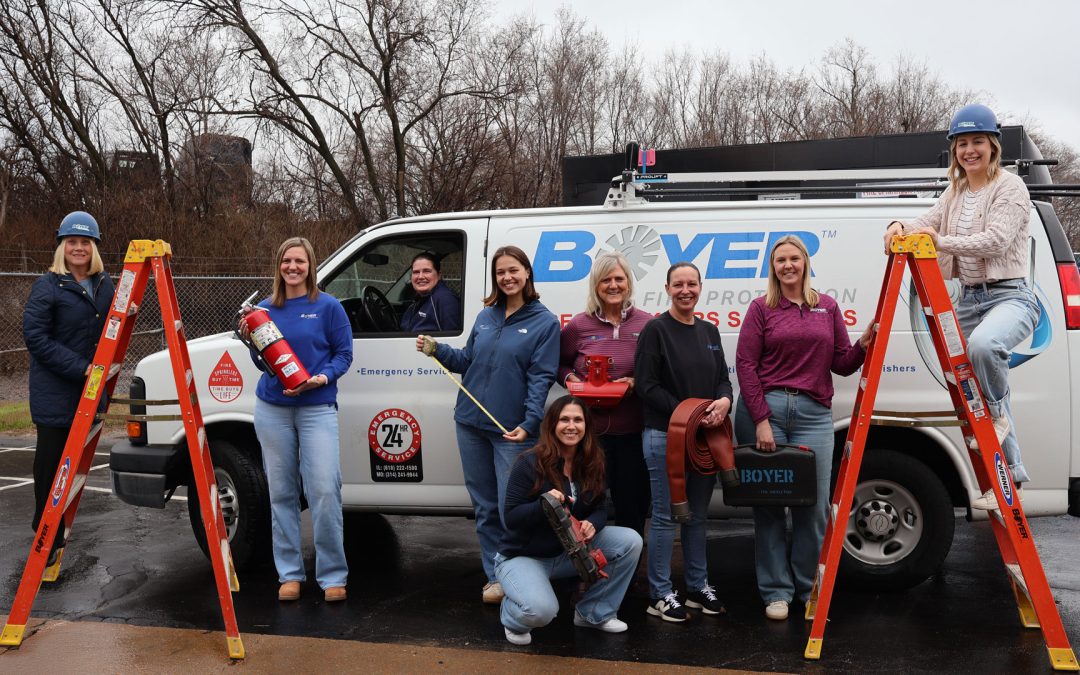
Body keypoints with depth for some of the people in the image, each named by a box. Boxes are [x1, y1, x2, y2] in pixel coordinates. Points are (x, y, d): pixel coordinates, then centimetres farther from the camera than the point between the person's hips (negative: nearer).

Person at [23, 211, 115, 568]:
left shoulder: (103, 284, 10)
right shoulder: (47, 286, -8)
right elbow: (35, 336, -13)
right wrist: (80, 368, -18)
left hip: (90, 389, 6)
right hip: (55, 393, -5)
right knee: (51, 463, -1)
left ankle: (54, 535, 25)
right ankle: (46, 542, 10)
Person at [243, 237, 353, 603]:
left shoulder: (328, 307, -1)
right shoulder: (266, 308, 8)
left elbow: (343, 353, 0)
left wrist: (323, 378, -17)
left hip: (317, 408, -3)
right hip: (272, 408, 4)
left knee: (324, 490, -11)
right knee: (282, 492, 8)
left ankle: (333, 576, 1)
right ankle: (289, 574, 19)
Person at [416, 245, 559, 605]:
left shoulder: (545, 322, -4)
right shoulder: (485, 316, 12)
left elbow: (541, 378, -10)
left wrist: (529, 423, -21)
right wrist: (436, 350, 2)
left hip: (512, 430, -5)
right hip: (471, 424, 6)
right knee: (484, 506, 12)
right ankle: (495, 575, 23)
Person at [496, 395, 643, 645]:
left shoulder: (592, 463, -3)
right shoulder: (529, 464, -19)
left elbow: (601, 508, 1)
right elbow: (511, 518, -19)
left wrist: (592, 525, -23)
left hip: (569, 551, 6)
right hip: (523, 557, -6)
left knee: (630, 541, -11)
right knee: (541, 610, -34)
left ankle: (595, 613, 5)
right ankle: (512, 617, 6)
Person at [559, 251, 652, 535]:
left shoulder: (646, 323, 3)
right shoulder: (578, 326, 2)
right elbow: (560, 365, 15)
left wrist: (637, 382, -10)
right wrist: (571, 379, -5)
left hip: (634, 430, 1)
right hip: (591, 429, 0)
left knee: (633, 505, 9)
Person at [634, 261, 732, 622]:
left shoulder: (709, 331, 13)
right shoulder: (656, 329, -6)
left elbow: (723, 377, 14)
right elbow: (647, 385, -12)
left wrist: (724, 401, -9)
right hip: (665, 434, -6)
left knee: (698, 514, 15)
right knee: (666, 515, -1)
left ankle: (698, 586, 27)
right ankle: (660, 594, 9)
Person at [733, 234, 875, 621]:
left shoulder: (827, 307, 15)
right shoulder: (761, 308, 6)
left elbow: (841, 364, 13)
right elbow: (745, 364, -2)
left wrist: (864, 345, -8)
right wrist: (761, 419, -10)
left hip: (814, 414, 2)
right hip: (766, 409, -2)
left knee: (814, 504, 1)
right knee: (769, 502, 3)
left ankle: (809, 586, 19)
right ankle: (776, 591, 13)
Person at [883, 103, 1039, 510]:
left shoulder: (1011, 187, -6)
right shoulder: (954, 193, 15)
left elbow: (996, 240, -19)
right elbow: (928, 222, 2)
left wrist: (942, 241, -26)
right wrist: (902, 227, -19)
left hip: (1009, 296, -7)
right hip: (968, 299, 7)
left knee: (983, 344, -40)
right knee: (974, 391, 8)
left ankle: (998, 415, -12)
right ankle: (1011, 475, 22)